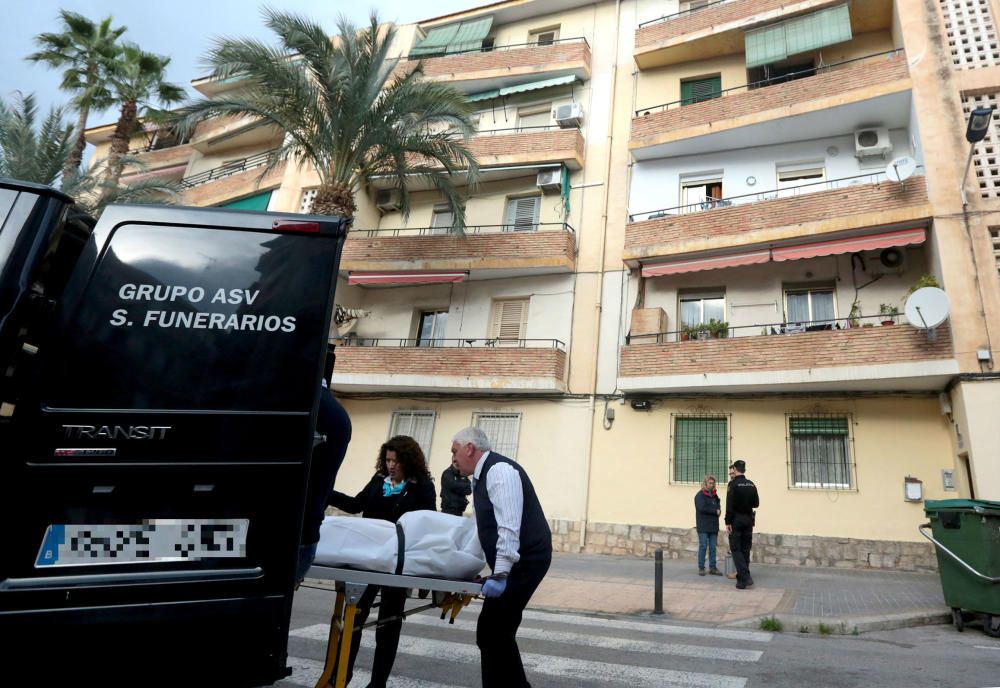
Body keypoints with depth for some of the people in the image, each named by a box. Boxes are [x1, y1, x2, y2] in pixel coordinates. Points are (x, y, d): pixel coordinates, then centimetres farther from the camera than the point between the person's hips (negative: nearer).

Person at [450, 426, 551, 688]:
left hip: (524, 560, -10)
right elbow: (485, 528, 20)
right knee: (498, 632, 14)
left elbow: (509, 527, -24)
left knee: (491, 632, -8)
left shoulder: (499, 470, -16)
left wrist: (500, 574, -25)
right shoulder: (481, 477, 15)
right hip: (513, 561, 10)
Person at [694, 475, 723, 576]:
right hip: (703, 526, -6)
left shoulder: (714, 495, 14)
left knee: (713, 547, 8)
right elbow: (702, 507, -17)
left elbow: (718, 506, 13)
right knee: (703, 546, -3)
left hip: (713, 525, 6)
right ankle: (701, 568, 4)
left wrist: (718, 510, -10)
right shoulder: (700, 495, -6)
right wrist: (715, 511, -11)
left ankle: (712, 568, 15)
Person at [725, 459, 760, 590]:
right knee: (745, 549, 13)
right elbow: (756, 503, 8)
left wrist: (728, 521, -13)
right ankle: (742, 577, 17)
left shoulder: (733, 484, -12)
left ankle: (745, 577, -11)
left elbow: (729, 505, -16)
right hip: (748, 519, 5)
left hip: (736, 519, -5)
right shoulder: (751, 484, 5)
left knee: (736, 549, 0)